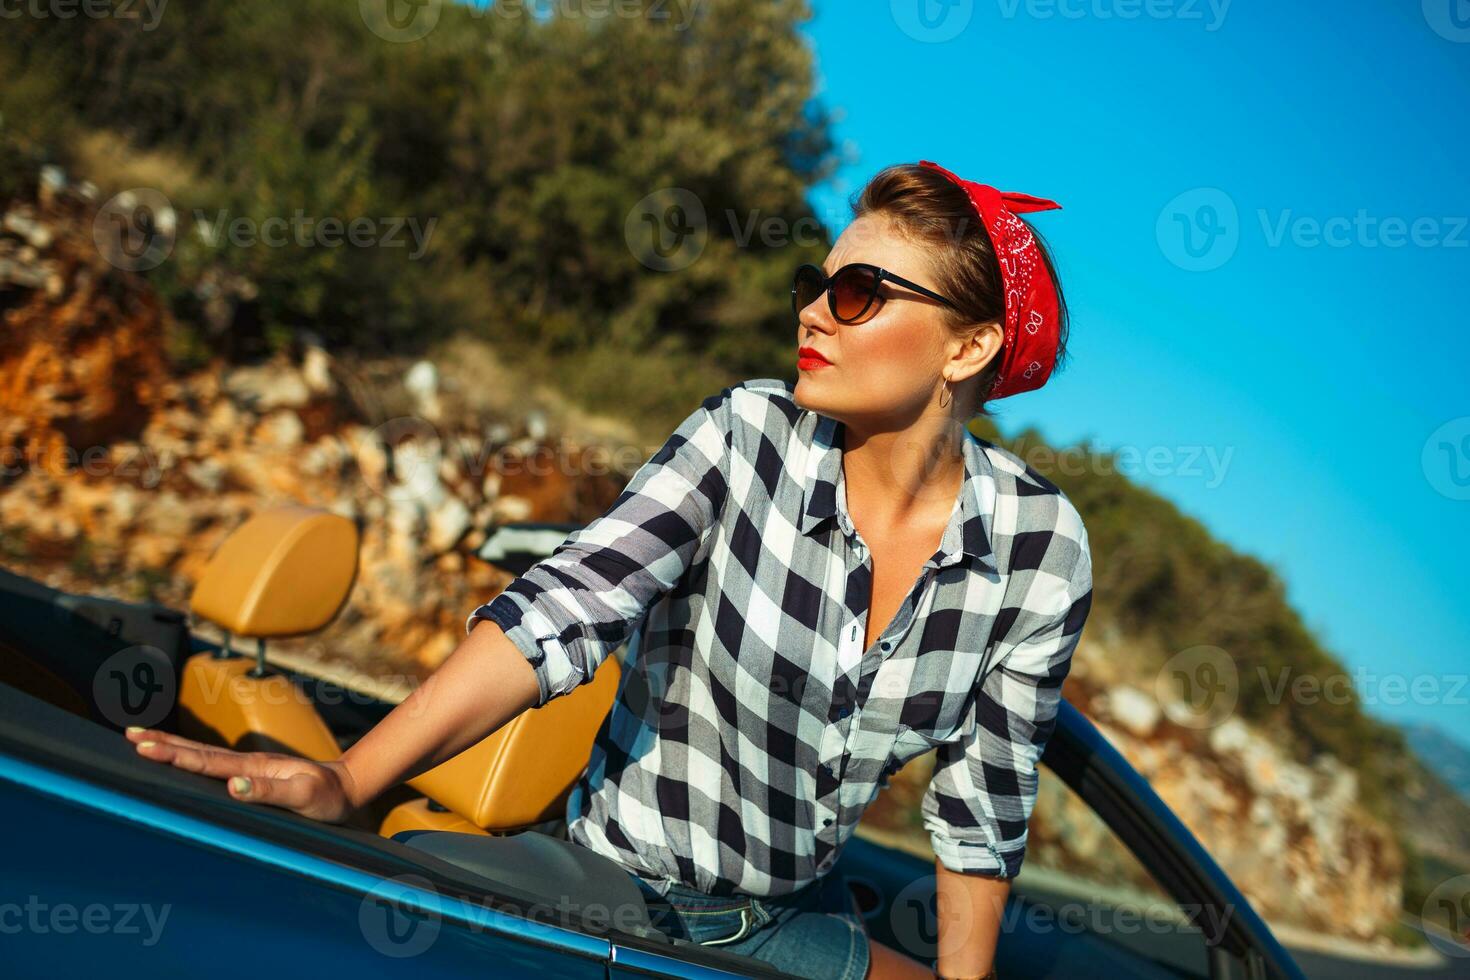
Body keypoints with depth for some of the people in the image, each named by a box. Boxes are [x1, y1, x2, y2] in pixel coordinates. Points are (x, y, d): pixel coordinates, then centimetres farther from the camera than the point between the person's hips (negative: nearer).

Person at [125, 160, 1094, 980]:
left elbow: (984, 802, -2)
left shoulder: (1041, 545, -11)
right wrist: (345, 781, -39)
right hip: (620, 896, -3)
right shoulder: (749, 438, -17)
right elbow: (560, 608, -29)